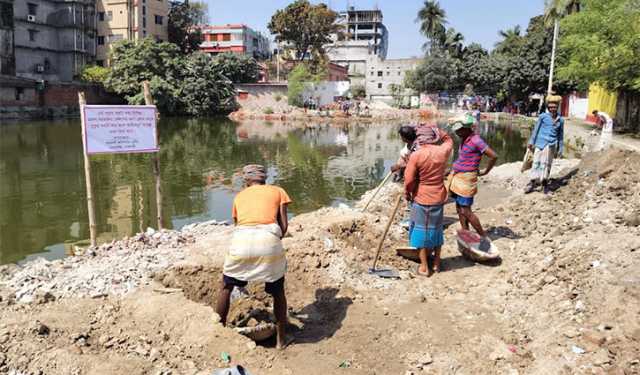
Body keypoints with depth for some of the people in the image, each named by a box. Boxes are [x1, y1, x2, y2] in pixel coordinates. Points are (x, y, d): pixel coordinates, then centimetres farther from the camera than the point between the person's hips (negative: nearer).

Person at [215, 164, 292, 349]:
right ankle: (282, 338, 28)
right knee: (278, 291, 22)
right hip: (268, 240, -1)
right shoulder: (278, 191, 23)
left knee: (226, 287, 26)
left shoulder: (239, 196, 28)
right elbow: (284, 226, 12)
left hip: (241, 240, 1)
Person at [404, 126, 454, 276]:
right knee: (436, 230, 18)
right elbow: (448, 139, 19)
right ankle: (436, 263, 29)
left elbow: (409, 181, -15)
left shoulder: (416, 155, -19)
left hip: (421, 199, -4)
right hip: (439, 198, 4)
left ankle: (424, 267, 14)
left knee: (421, 231, 9)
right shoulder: (443, 151, -6)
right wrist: (435, 129, 10)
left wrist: (407, 194, 3)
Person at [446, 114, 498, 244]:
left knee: (465, 211, -7)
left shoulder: (475, 140, -17)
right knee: (459, 209, 11)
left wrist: (486, 171, -9)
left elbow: (493, 156, -20)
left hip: (466, 178, -9)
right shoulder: (464, 140, 10)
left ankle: (484, 238, 6)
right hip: (457, 176, 9)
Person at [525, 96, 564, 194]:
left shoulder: (560, 120, 11)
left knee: (546, 164, 4)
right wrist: (531, 142, 5)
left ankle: (545, 184, 11)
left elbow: (561, 135, 18)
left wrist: (560, 149, 17)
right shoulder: (543, 116, 3)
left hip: (551, 145, 2)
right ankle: (532, 183, -2)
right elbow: (536, 129, 7)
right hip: (540, 142, -2)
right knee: (536, 162, -4)